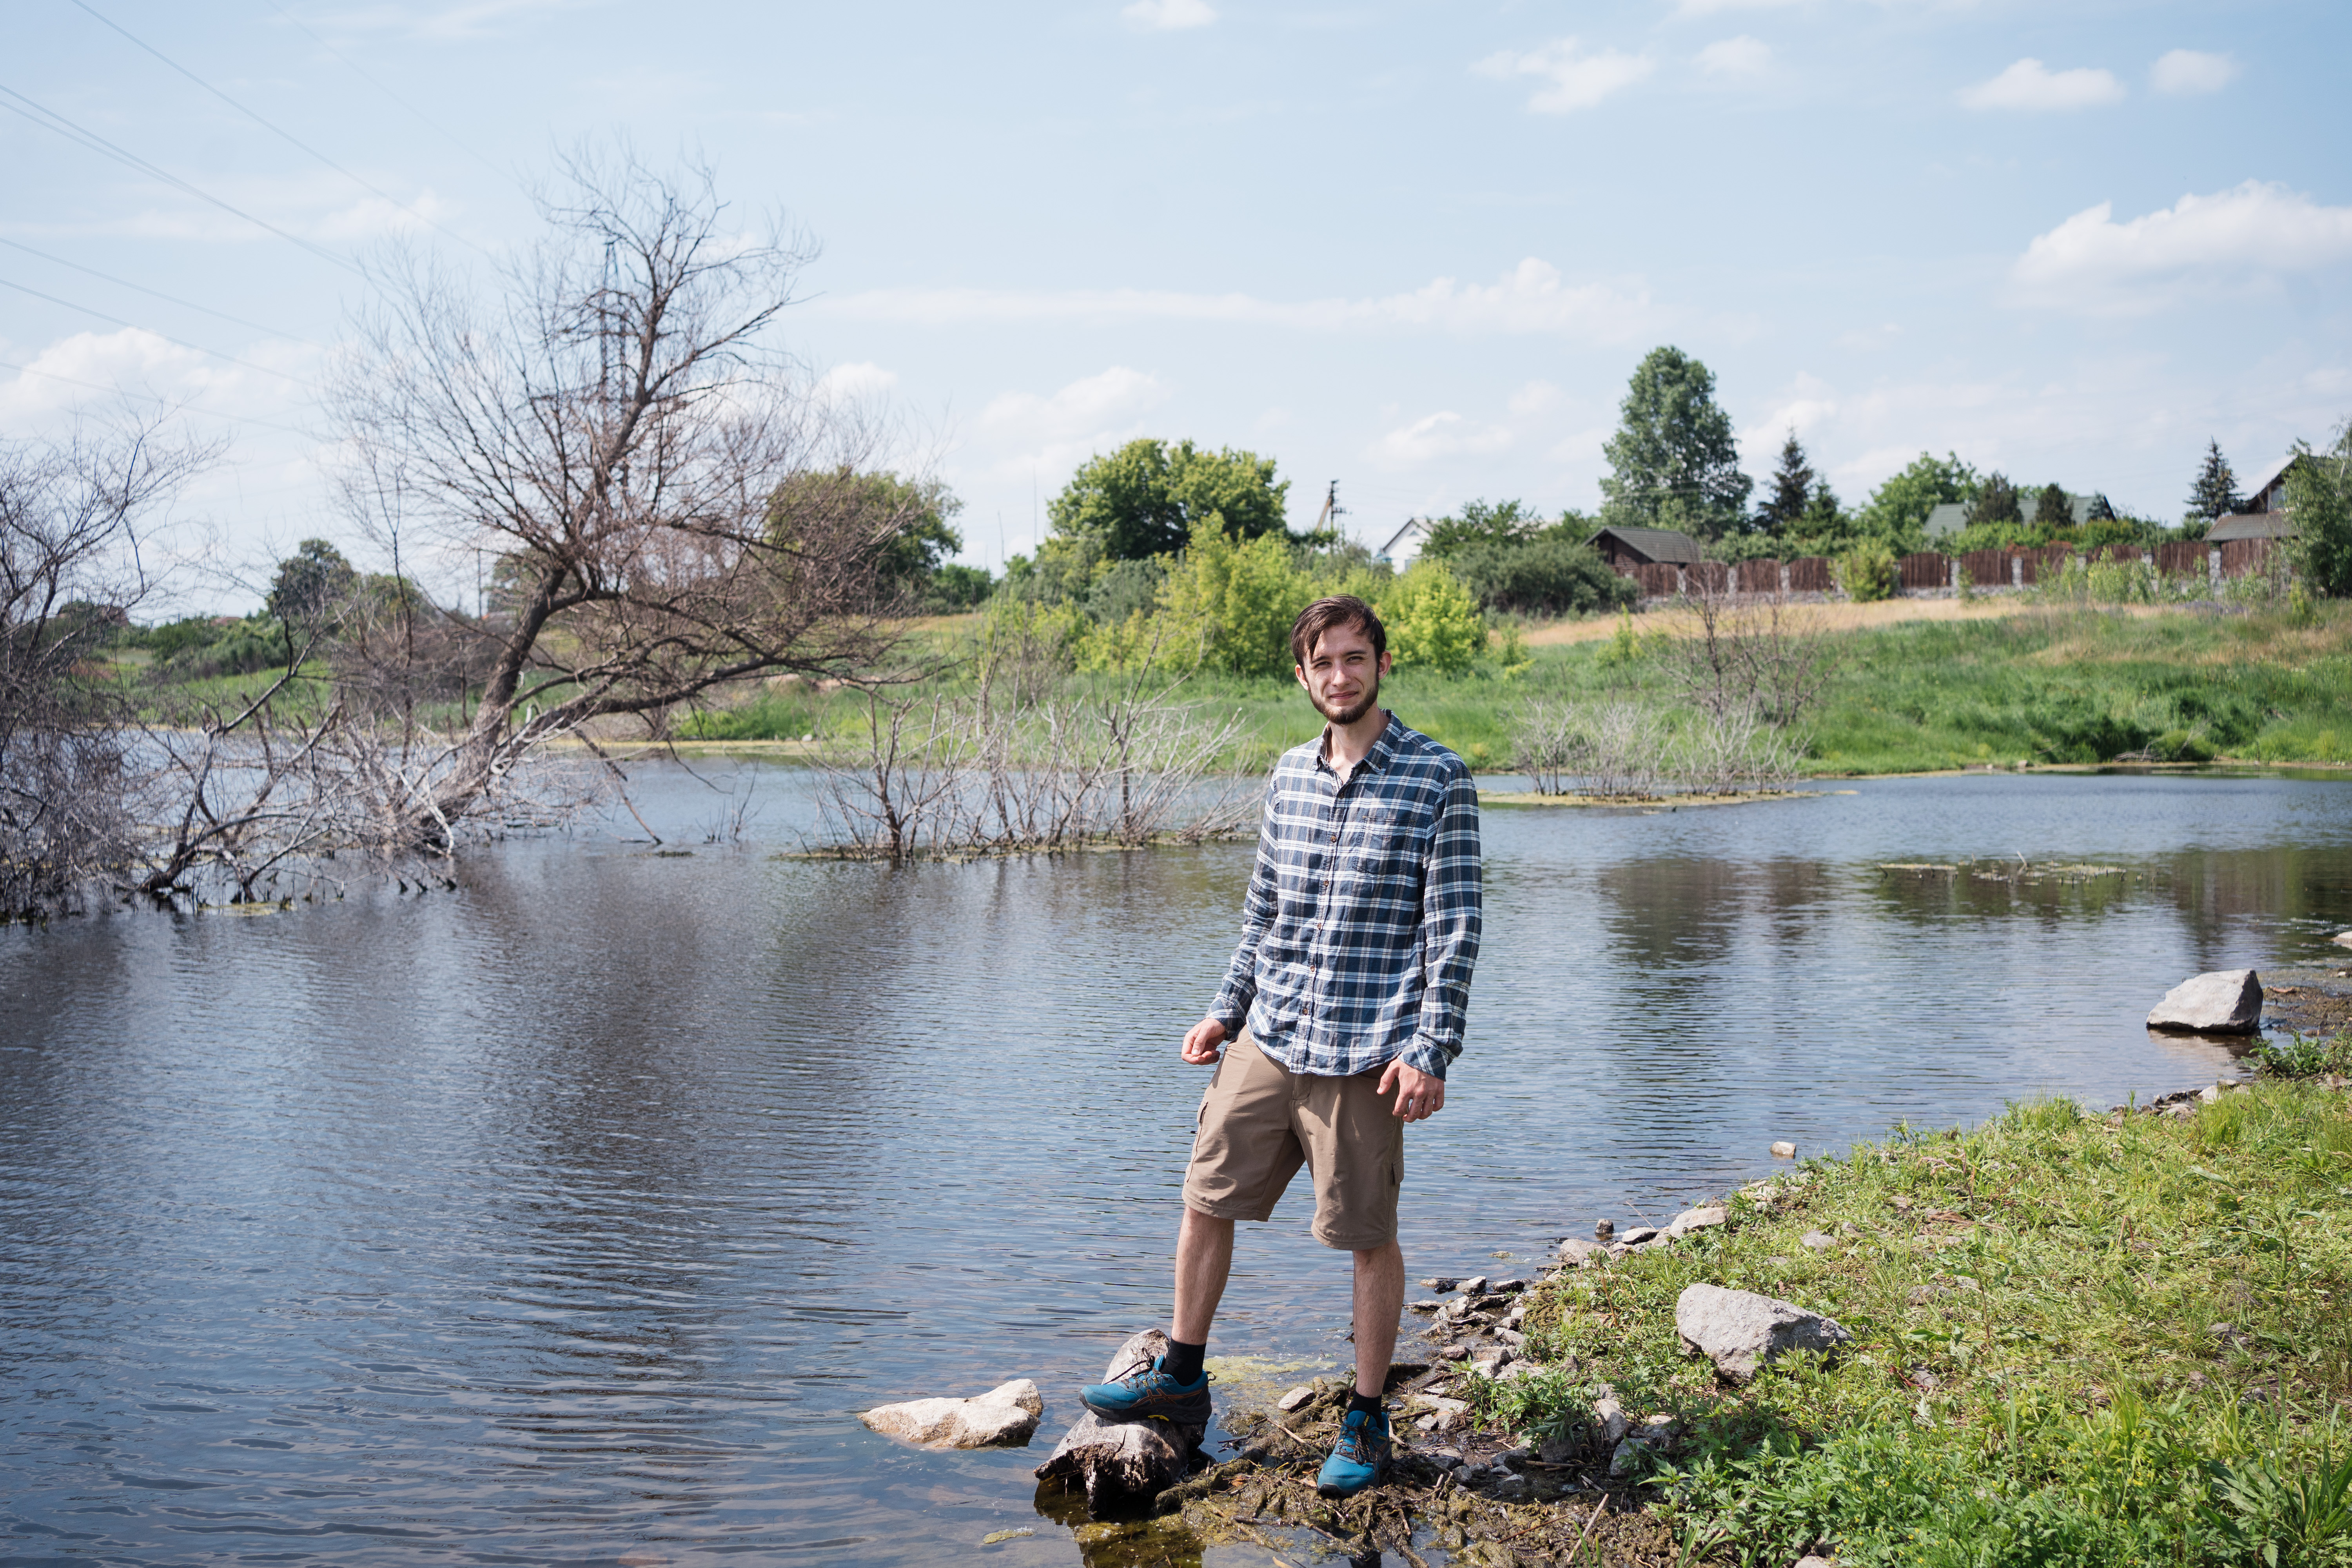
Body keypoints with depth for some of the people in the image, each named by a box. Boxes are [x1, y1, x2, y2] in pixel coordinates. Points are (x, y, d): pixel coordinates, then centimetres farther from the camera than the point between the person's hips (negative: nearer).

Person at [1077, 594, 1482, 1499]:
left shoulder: (1438, 780, -6)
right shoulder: (1289, 775, 10)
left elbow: (1454, 927, -8)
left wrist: (1431, 1053, -15)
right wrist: (1227, 1011, 15)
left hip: (1362, 1053, -5)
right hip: (1266, 1043, 6)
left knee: (1369, 1238, 5)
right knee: (1205, 1199, 11)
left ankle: (1366, 1421, 21)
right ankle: (1182, 1381, 28)